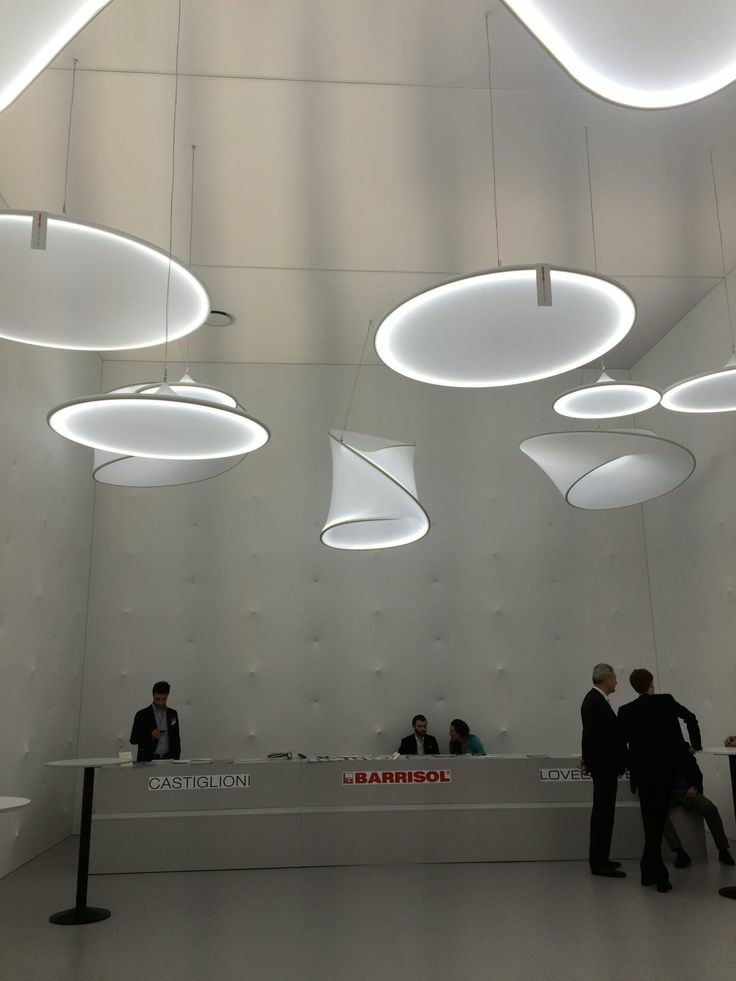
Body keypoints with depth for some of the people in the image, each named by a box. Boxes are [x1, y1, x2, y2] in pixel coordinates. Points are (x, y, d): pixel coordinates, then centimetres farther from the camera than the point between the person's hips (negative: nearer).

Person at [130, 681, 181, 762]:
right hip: (147, 760, -3)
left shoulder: (173, 713, 9)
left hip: (167, 759, 3)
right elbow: (133, 739, -2)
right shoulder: (142, 714, -2)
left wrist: (176, 759, 5)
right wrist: (150, 735, -17)